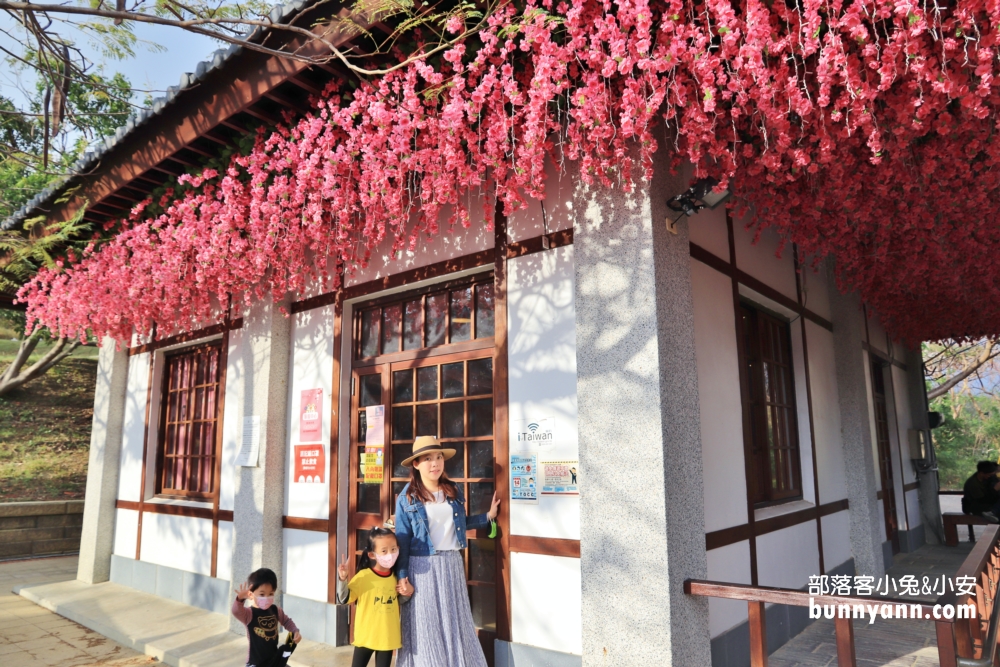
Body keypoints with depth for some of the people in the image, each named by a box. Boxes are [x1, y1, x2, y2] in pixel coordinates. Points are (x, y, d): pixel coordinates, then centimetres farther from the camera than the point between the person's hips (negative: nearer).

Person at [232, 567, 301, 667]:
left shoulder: (275, 610, -2)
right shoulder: (249, 613, -19)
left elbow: (286, 621, 15)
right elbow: (236, 611, -41)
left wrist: (295, 631, -2)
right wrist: (240, 599, -61)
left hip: (274, 658, 5)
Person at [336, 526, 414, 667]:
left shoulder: (396, 577, 0)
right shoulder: (363, 576, -14)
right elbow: (344, 599, -12)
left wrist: (408, 593, -2)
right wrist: (342, 579, -27)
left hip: (388, 638, 3)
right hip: (366, 636, -3)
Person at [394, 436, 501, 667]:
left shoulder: (454, 491, 6)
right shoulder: (407, 498, -6)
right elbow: (402, 539, -6)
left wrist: (488, 516, 10)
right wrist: (401, 575, -9)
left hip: (452, 564, 4)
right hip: (423, 566, -4)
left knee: (455, 622, 11)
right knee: (426, 626, 5)